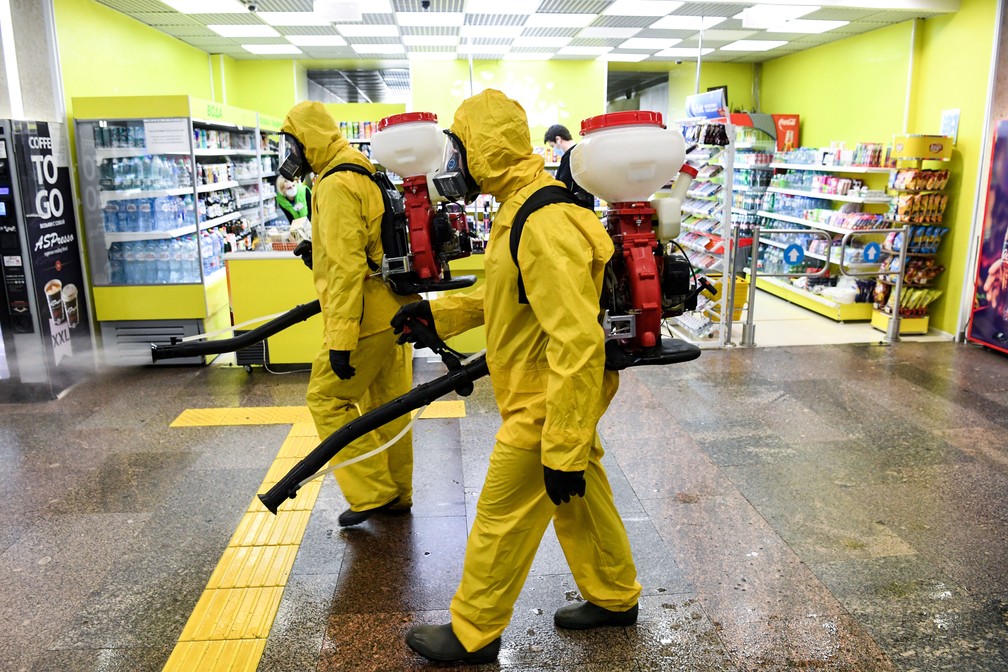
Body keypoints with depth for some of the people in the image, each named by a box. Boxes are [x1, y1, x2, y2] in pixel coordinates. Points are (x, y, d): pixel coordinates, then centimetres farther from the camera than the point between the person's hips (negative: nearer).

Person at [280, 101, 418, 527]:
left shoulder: (337, 185, -16)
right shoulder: (368, 174, 14)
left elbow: (346, 265, -23)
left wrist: (340, 339, -23)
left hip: (368, 316, -10)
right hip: (396, 307, 10)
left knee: (327, 398, 3)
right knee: (387, 402, 16)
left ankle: (372, 494, 6)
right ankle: (397, 494, 28)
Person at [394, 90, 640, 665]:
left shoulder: (546, 225, -28)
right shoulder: (523, 209, 7)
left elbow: (577, 343, -31)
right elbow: (507, 296, 19)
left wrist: (564, 449, -27)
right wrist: (437, 313, 13)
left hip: (548, 402, -10)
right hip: (559, 395, 10)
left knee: (502, 517, 5)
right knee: (581, 496, 23)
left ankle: (473, 633, 26)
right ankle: (614, 597, 43)